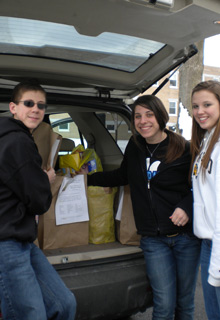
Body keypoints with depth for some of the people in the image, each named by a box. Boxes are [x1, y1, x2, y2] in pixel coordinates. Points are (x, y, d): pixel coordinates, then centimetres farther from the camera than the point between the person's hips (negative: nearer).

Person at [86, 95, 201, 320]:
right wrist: (88, 179, 17)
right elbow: (122, 176, 19)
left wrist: (187, 207, -16)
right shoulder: (135, 147, 3)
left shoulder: (183, 149, -8)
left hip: (186, 236, -1)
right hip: (153, 239, 2)